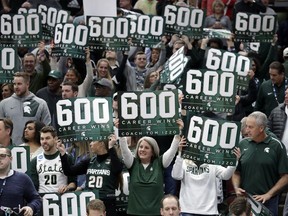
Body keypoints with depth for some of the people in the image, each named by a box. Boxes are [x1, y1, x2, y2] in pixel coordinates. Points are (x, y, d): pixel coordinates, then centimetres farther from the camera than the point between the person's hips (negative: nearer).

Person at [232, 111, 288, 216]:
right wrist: (236, 188, -6)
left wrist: (268, 195, -10)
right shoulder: (243, 144, 4)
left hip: (268, 202, -3)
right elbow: (236, 172, 11)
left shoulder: (276, 146, -5)